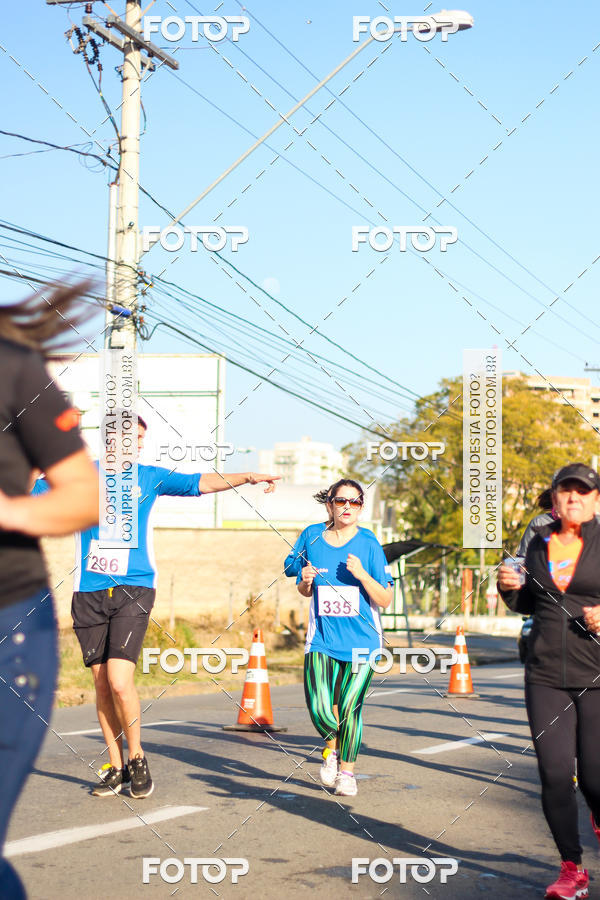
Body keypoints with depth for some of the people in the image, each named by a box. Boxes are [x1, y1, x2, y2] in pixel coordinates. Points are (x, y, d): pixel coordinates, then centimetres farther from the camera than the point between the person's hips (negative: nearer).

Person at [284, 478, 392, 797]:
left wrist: (361, 574, -21)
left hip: (361, 640, -1)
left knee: (349, 709, -4)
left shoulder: (368, 543, -5)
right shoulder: (312, 536, 2)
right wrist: (305, 582, -7)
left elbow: (386, 599, -7)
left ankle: (346, 770, 21)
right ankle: (331, 747, 23)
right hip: (322, 637, 1)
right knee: (319, 708, -12)